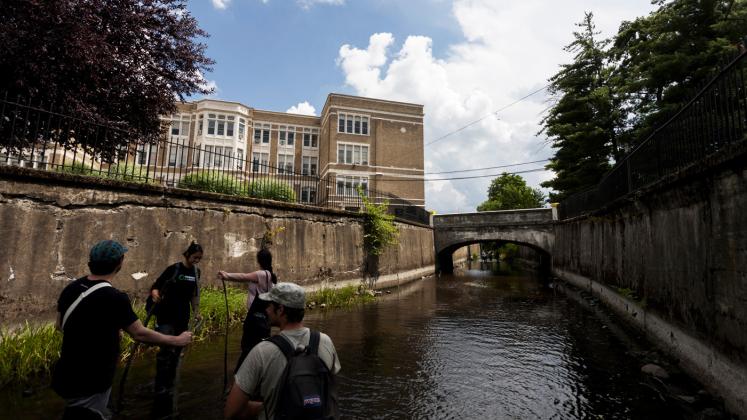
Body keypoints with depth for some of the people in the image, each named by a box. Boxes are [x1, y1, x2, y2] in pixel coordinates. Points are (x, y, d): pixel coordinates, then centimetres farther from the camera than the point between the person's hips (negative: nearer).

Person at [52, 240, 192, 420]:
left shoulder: (70, 288, -3)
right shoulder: (114, 298, -26)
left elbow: (60, 325, 11)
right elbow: (139, 334, -20)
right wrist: (177, 340, -9)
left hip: (69, 376, 8)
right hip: (89, 385, -7)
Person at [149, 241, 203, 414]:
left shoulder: (196, 272, 5)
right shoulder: (173, 269, -12)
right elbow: (155, 286, -11)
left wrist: (196, 311, 15)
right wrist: (155, 294, -32)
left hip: (183, 317, 5)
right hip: (166, 316, -5)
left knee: (176, 352, 11)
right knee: (166, 352, -11)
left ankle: (169, 390, 24)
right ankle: (161, 394, -4)